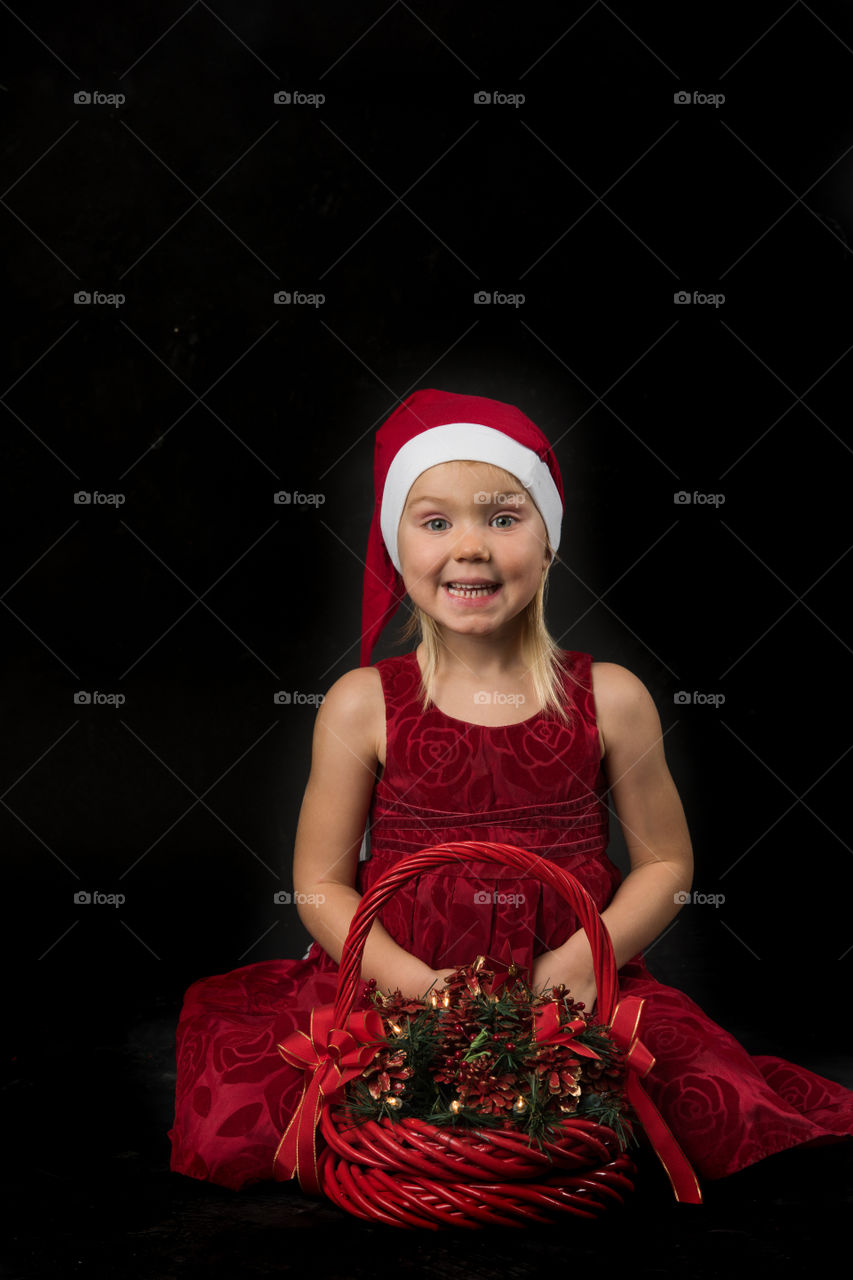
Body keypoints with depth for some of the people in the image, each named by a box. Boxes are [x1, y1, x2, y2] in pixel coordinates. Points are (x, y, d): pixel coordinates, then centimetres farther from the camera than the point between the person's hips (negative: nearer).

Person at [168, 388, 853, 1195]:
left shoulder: (611, 698, 2)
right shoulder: (361, 705, 0)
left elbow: (665, 864, 8)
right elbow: (322, 883, 2)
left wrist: (584, 958, -10)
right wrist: (414, 981, -14)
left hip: (576, 989, 1)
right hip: (394, 985, 0)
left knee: (725, 1116, -21)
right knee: (232, 1124, -21)